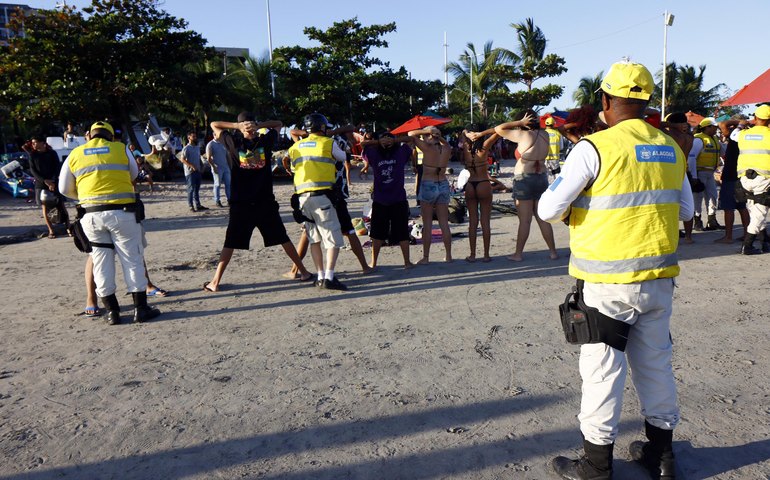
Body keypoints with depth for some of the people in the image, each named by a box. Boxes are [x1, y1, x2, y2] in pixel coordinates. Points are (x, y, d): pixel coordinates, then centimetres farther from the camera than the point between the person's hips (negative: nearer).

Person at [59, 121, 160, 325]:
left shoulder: (75, 154, 9)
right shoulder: (121, 149, 3)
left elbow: (64, 189, 14)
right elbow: (134, 174, 18)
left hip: (91, 214, 2)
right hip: (121, 212, -2)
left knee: (102, 261, 11)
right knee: (132, 259, 5)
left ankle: (112, 311, 15)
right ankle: (140, 308, 9)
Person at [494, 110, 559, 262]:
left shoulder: (523, 135, -12)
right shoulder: (544, 135, 5)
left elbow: (498, 129, -6)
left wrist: (519, 123, -5)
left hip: (524, 179, -6)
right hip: (542, 179, 6)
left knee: (525, 220, -2)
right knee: (543, 219, 12)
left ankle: (518, 254, 5)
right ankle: (553, 252, 15)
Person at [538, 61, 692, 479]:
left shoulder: (594, 148, -14)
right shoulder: (671, 149, 6)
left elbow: (548, 209, -14)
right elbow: (685, 210, 16)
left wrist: (569, 211, 6)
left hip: (608, 282, -6)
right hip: (659, 277, 6)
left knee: (602, 368, 4)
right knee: (655, 362, 18)